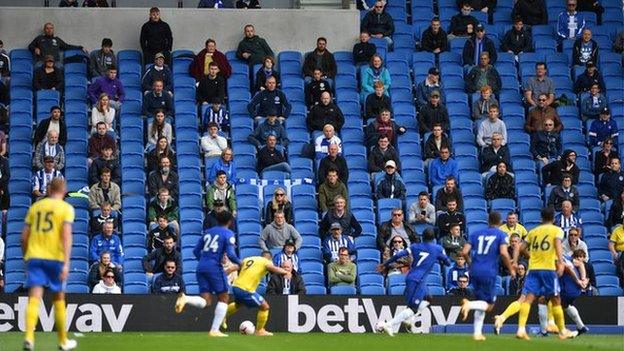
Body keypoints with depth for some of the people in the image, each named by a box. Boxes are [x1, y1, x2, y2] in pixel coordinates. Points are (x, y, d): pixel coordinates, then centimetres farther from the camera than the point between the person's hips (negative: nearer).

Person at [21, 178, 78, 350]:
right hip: (55, 258, -2)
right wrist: (66, 263, -16)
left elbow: (24, 236, 11)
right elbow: (66, 235, -12)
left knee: (34, 297, -8)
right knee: (59, 299, 13)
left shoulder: (35, 207, 12)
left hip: (34, 256, 2)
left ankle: (29, 337, -29)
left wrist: (26, 257, 24)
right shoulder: (66, 208, 1)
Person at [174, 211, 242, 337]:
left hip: (201, 267, 5)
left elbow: (196, 251, 17)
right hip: (215, 267, -5)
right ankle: (214, 330, 1)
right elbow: (230, 254, -11)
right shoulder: (228, 234, 0)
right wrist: (240, 264, 4)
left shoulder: (207, 232, 17)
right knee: (223, 298, 9)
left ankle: (185, 298, -27)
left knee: (205, 302, 3)